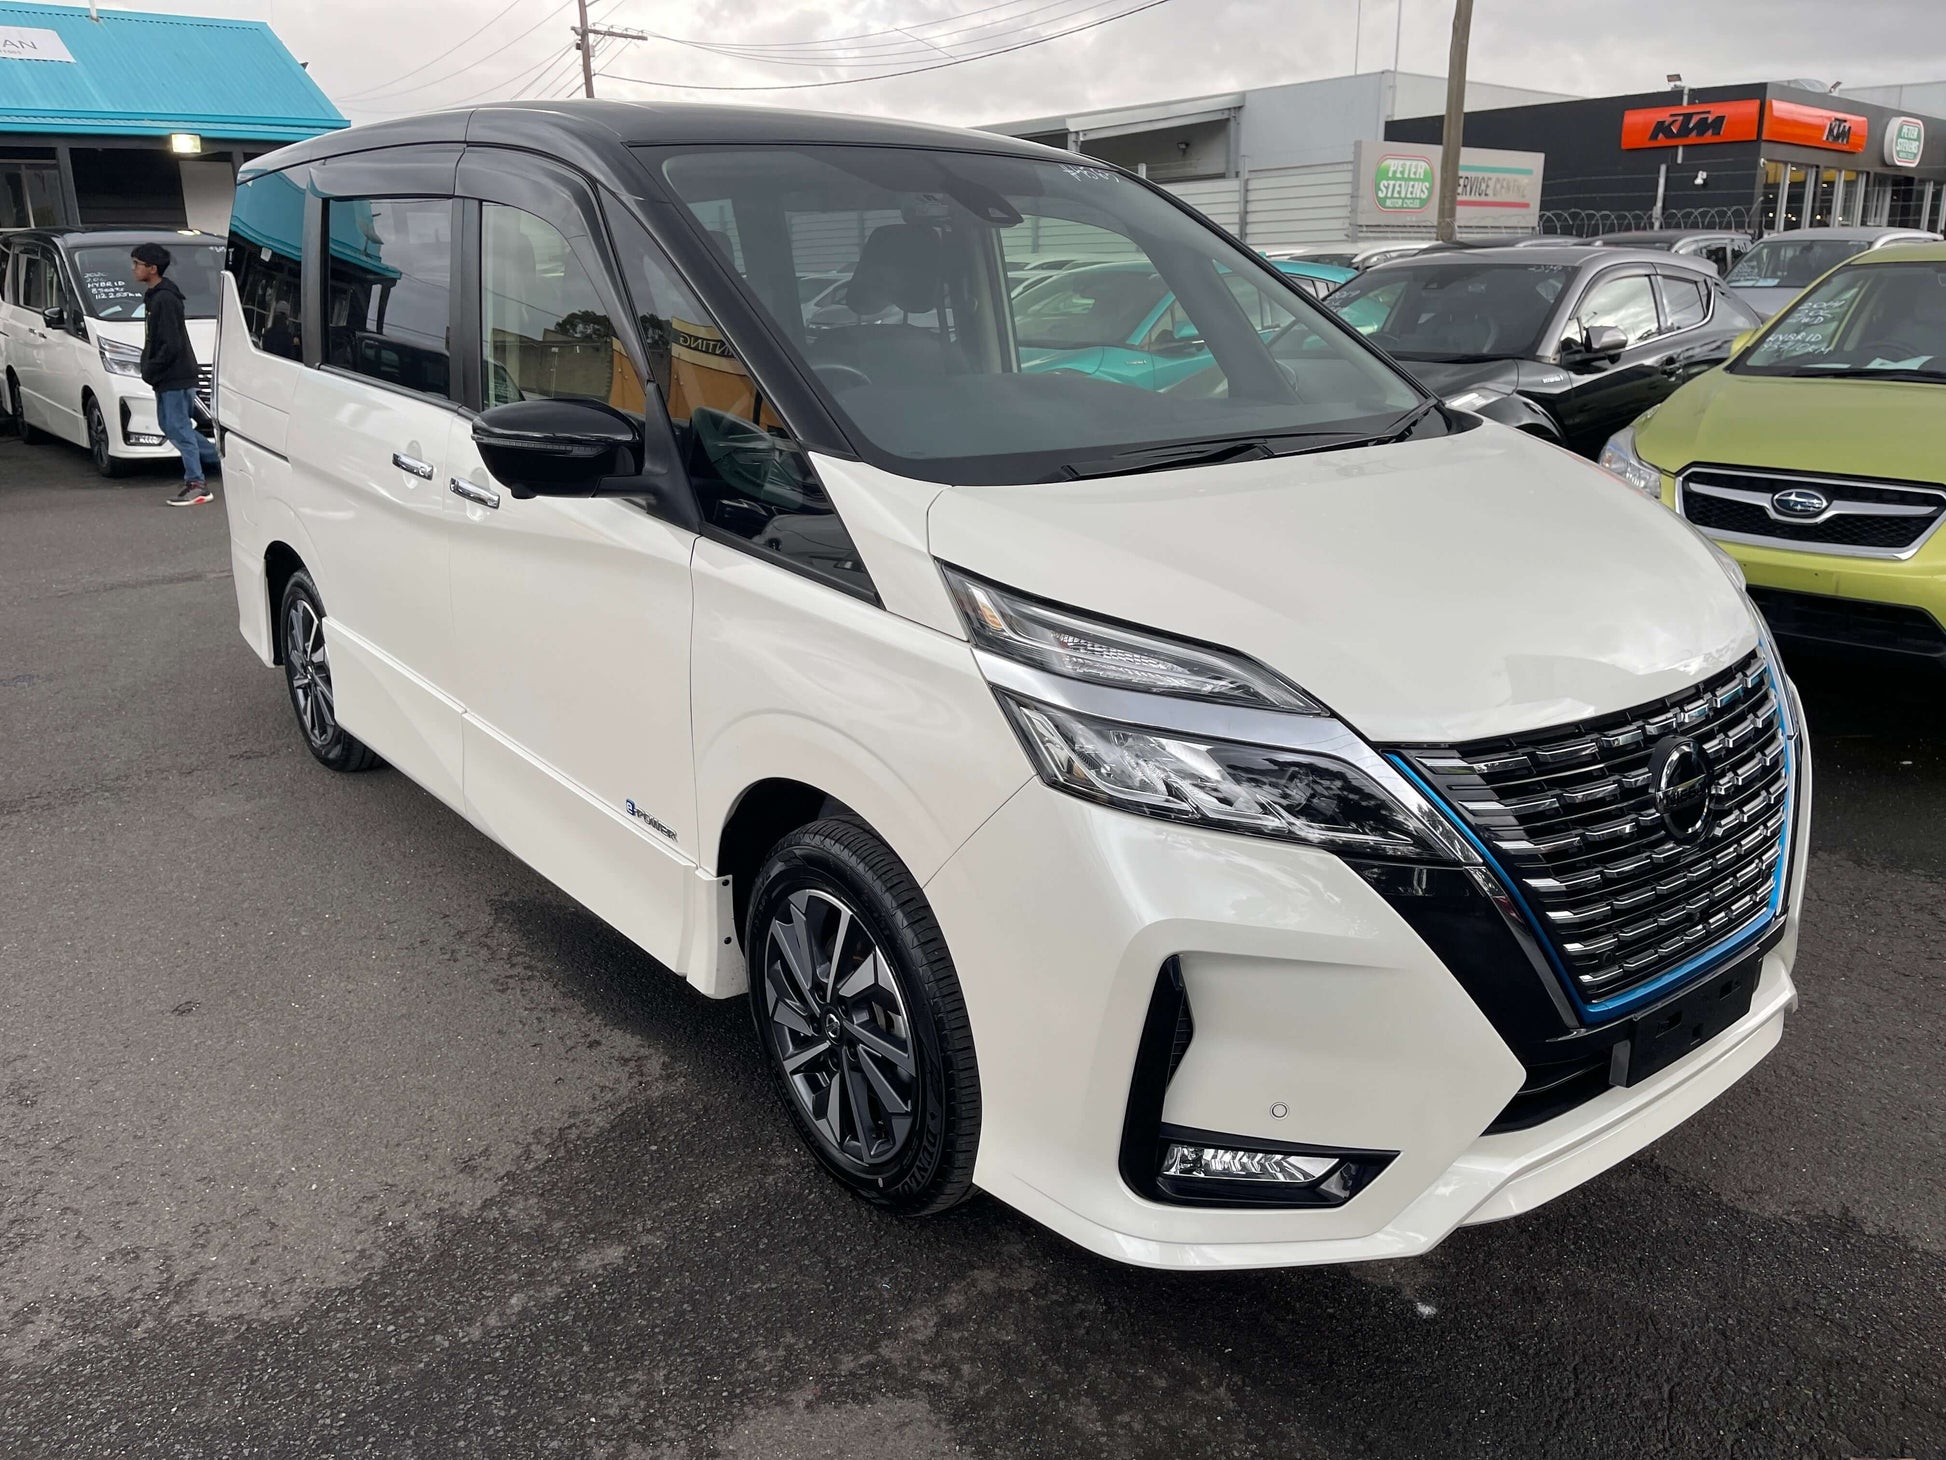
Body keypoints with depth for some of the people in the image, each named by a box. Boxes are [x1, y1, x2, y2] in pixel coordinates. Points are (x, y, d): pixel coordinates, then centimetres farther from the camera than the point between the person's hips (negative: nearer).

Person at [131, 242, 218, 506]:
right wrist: (149, 367, 12)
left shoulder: (165, 299, -18)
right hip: (166, 378, 10)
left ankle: (196, 484, -1)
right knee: (169, 425, 15)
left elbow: (171, 345, -22)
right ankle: (220, 455, 20)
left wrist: (150, 370, -14)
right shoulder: (154, 297, 14)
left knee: (178, 429, -6)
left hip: (176, 377, -10)